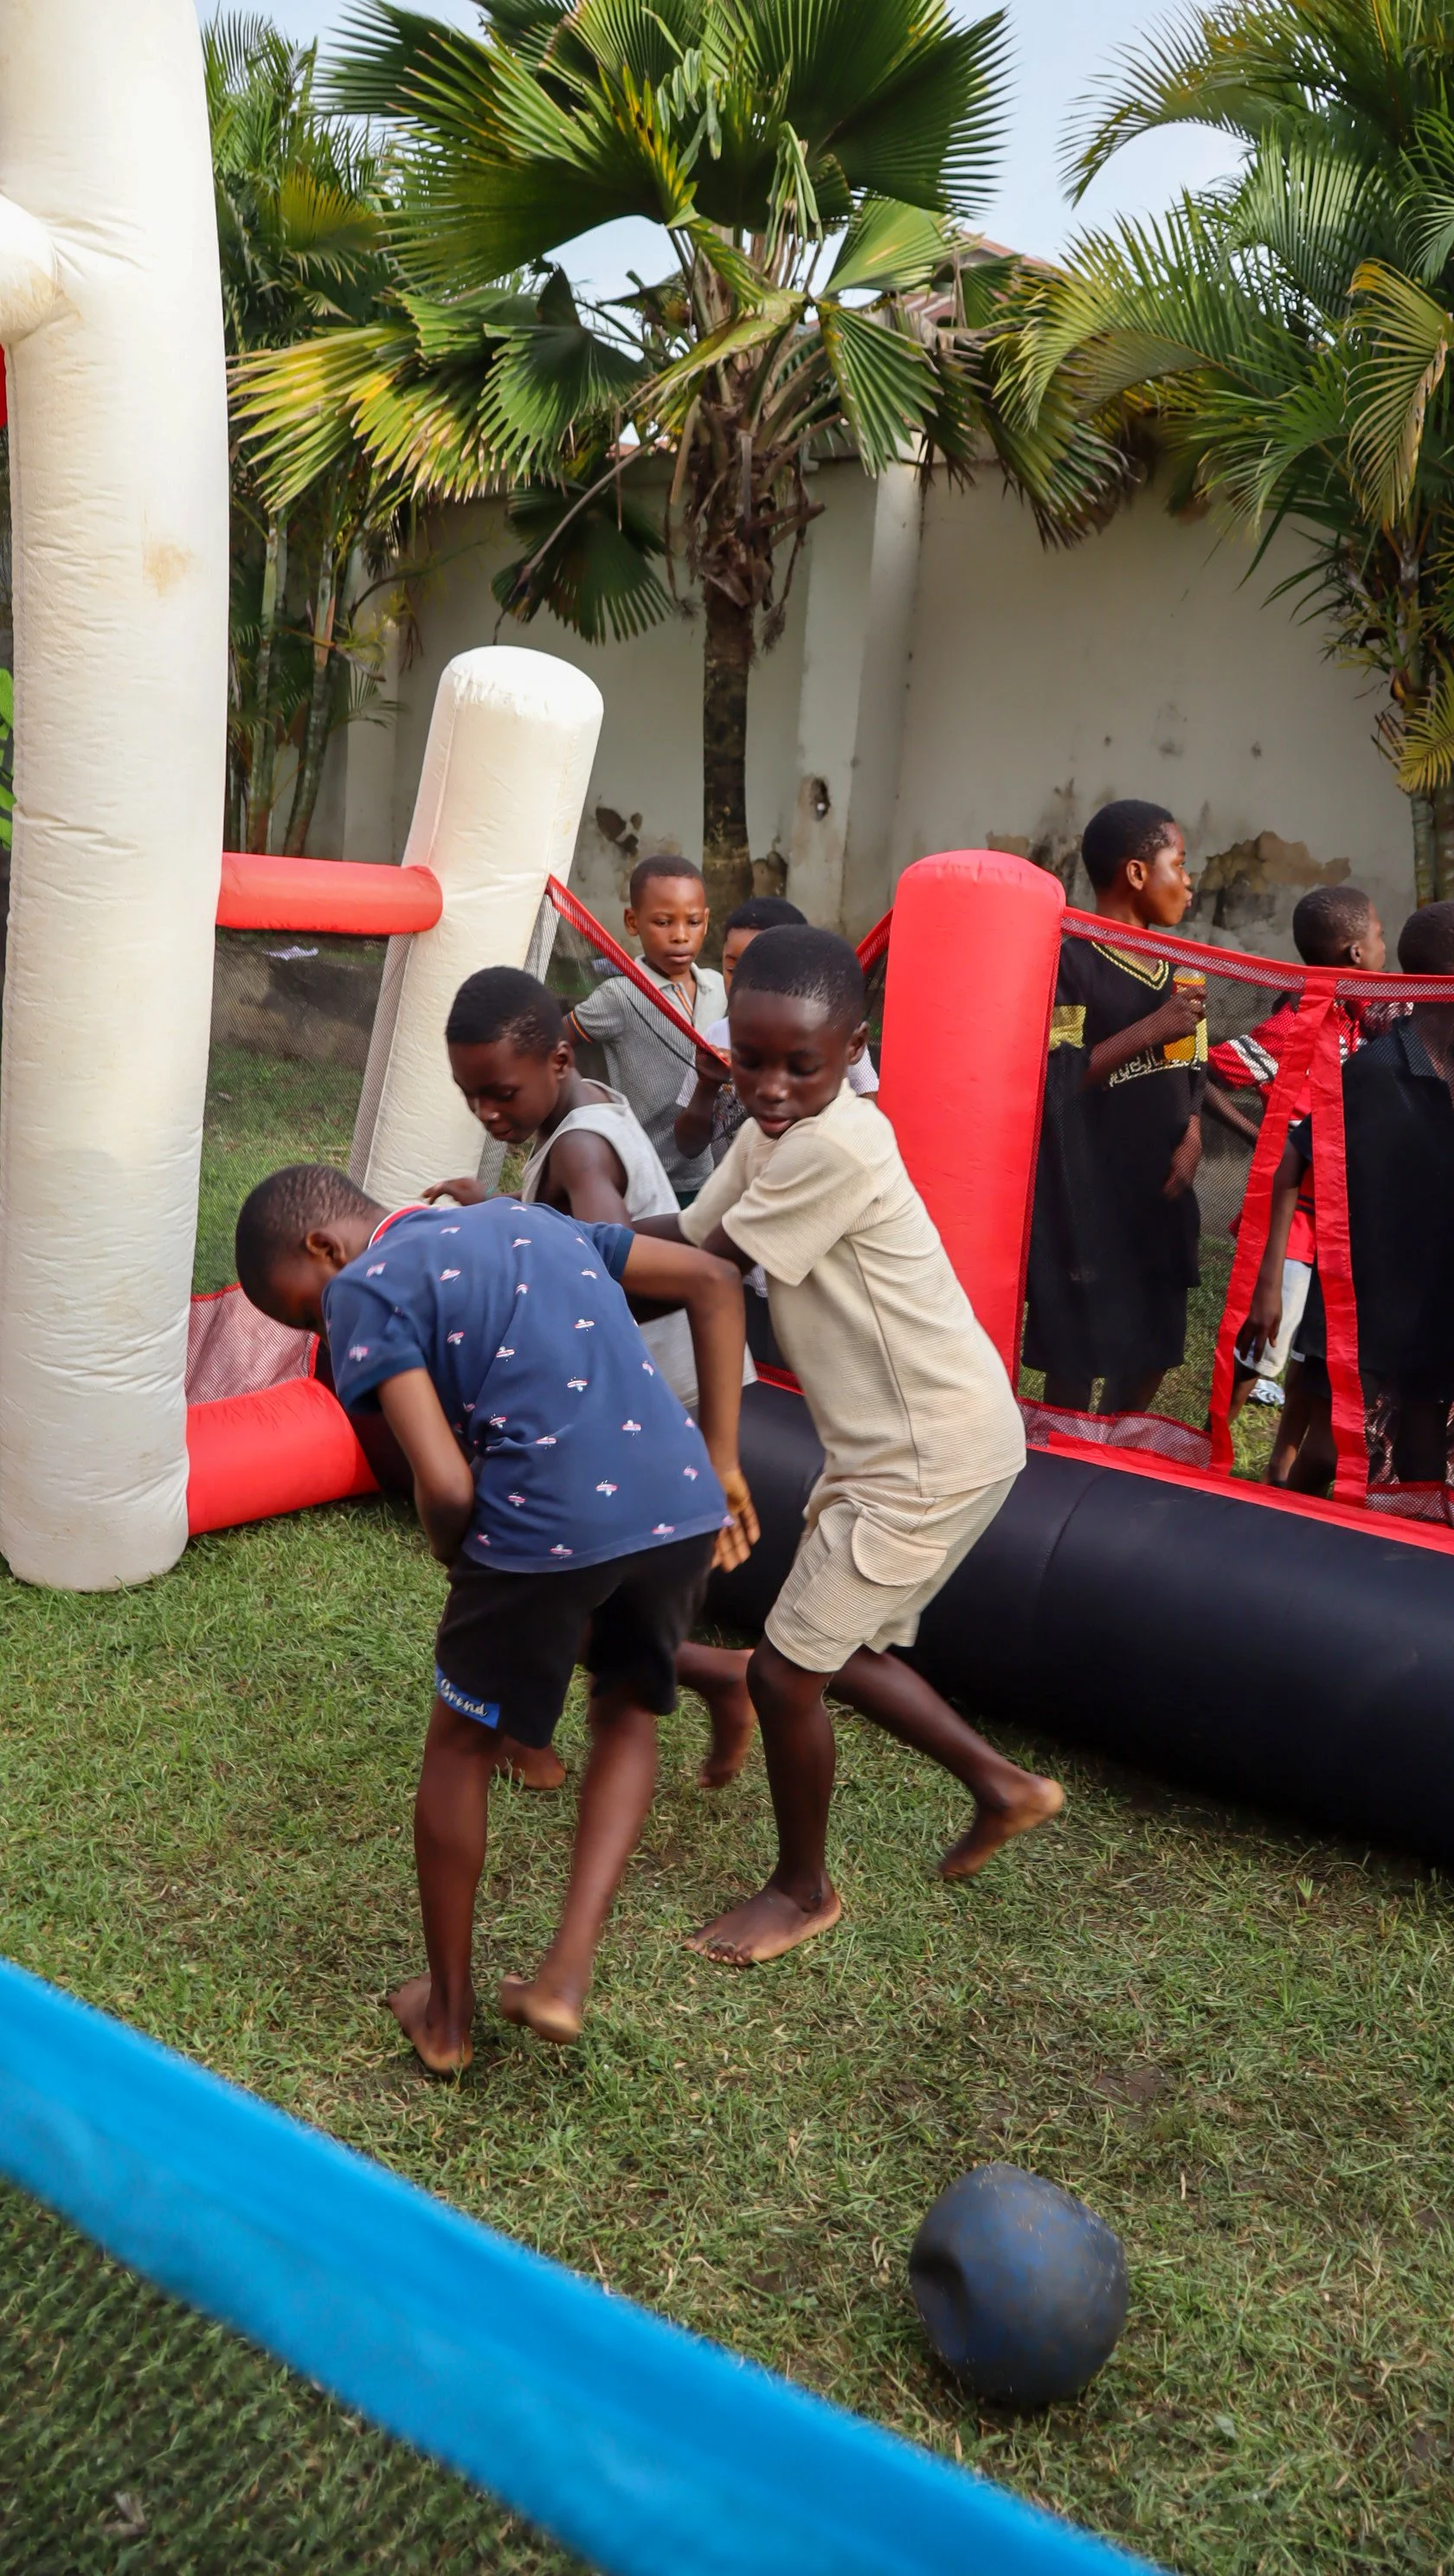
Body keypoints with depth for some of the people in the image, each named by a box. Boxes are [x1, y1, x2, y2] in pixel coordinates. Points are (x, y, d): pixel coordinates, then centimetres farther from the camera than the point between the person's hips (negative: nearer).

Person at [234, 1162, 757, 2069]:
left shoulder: (364, 1289, 4)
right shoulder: (531, 1221, 25)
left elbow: (448, 1486, -8)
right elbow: (715, 1282, 23)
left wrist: (454, 1555, 15)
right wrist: (720, 1463, 21)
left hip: (548, 1526, -5)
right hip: (681, 1510, 6)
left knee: (460, 1744, 20)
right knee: (629, 1712, 30)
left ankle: (447, 2012, 34)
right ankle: (569, 1970, 22)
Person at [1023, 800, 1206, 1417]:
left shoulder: (1179, 965, 11)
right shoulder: (1069, 960, -12)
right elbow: (1050, 1078, -20)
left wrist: (1191, 1140, -1)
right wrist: (1152, 1029, -18)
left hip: (1160, 1191, 7)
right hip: (1085, 1195, -7)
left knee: (1152, 1348, 14)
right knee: (1075, 1354, 1)